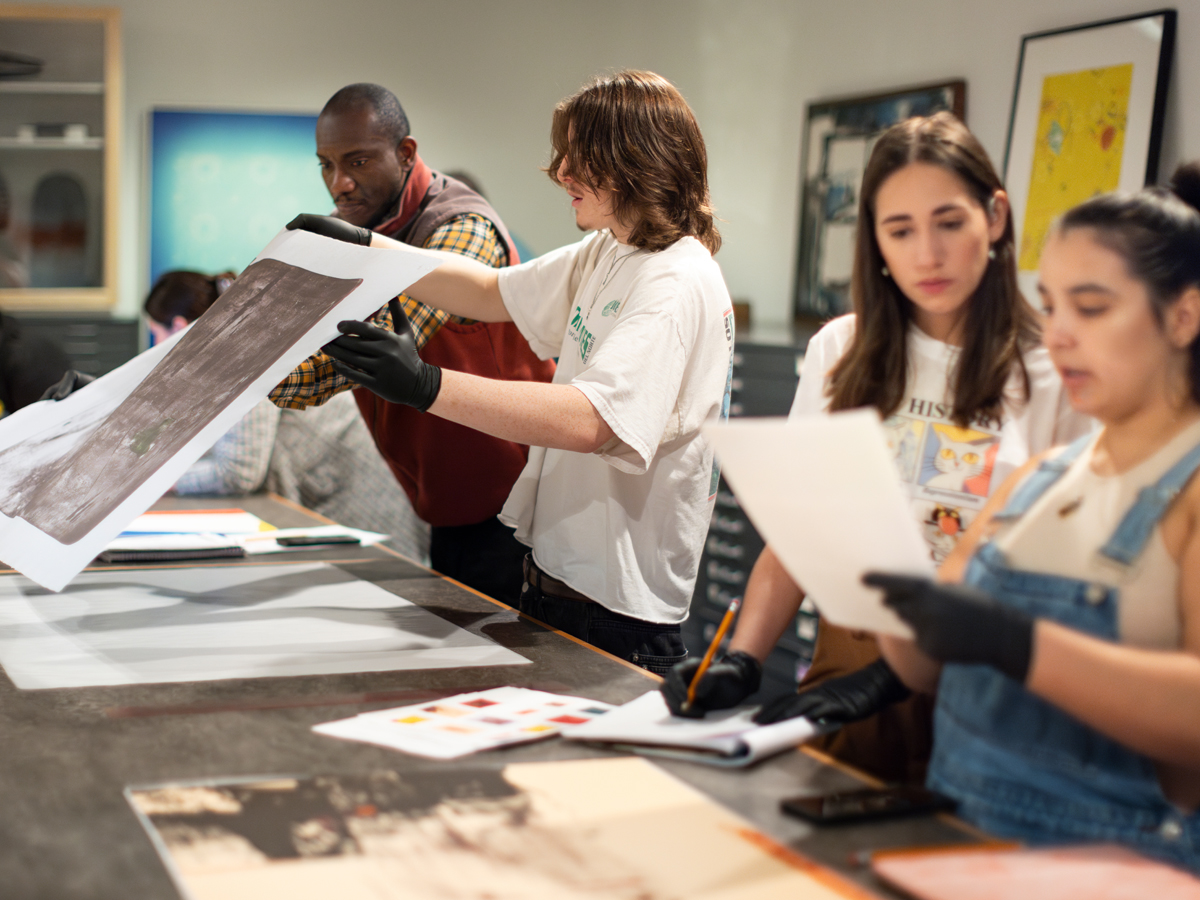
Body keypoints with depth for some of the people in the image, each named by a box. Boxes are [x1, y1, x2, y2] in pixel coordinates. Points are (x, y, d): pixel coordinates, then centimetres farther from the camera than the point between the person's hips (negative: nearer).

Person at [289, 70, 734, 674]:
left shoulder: (679, 284, -20)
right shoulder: (605, 254, 10)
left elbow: (590, 422, -33)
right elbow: (492, 294, 22)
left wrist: (425, 386, -37)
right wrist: (364, 249, 17)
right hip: (554, 577, 9)